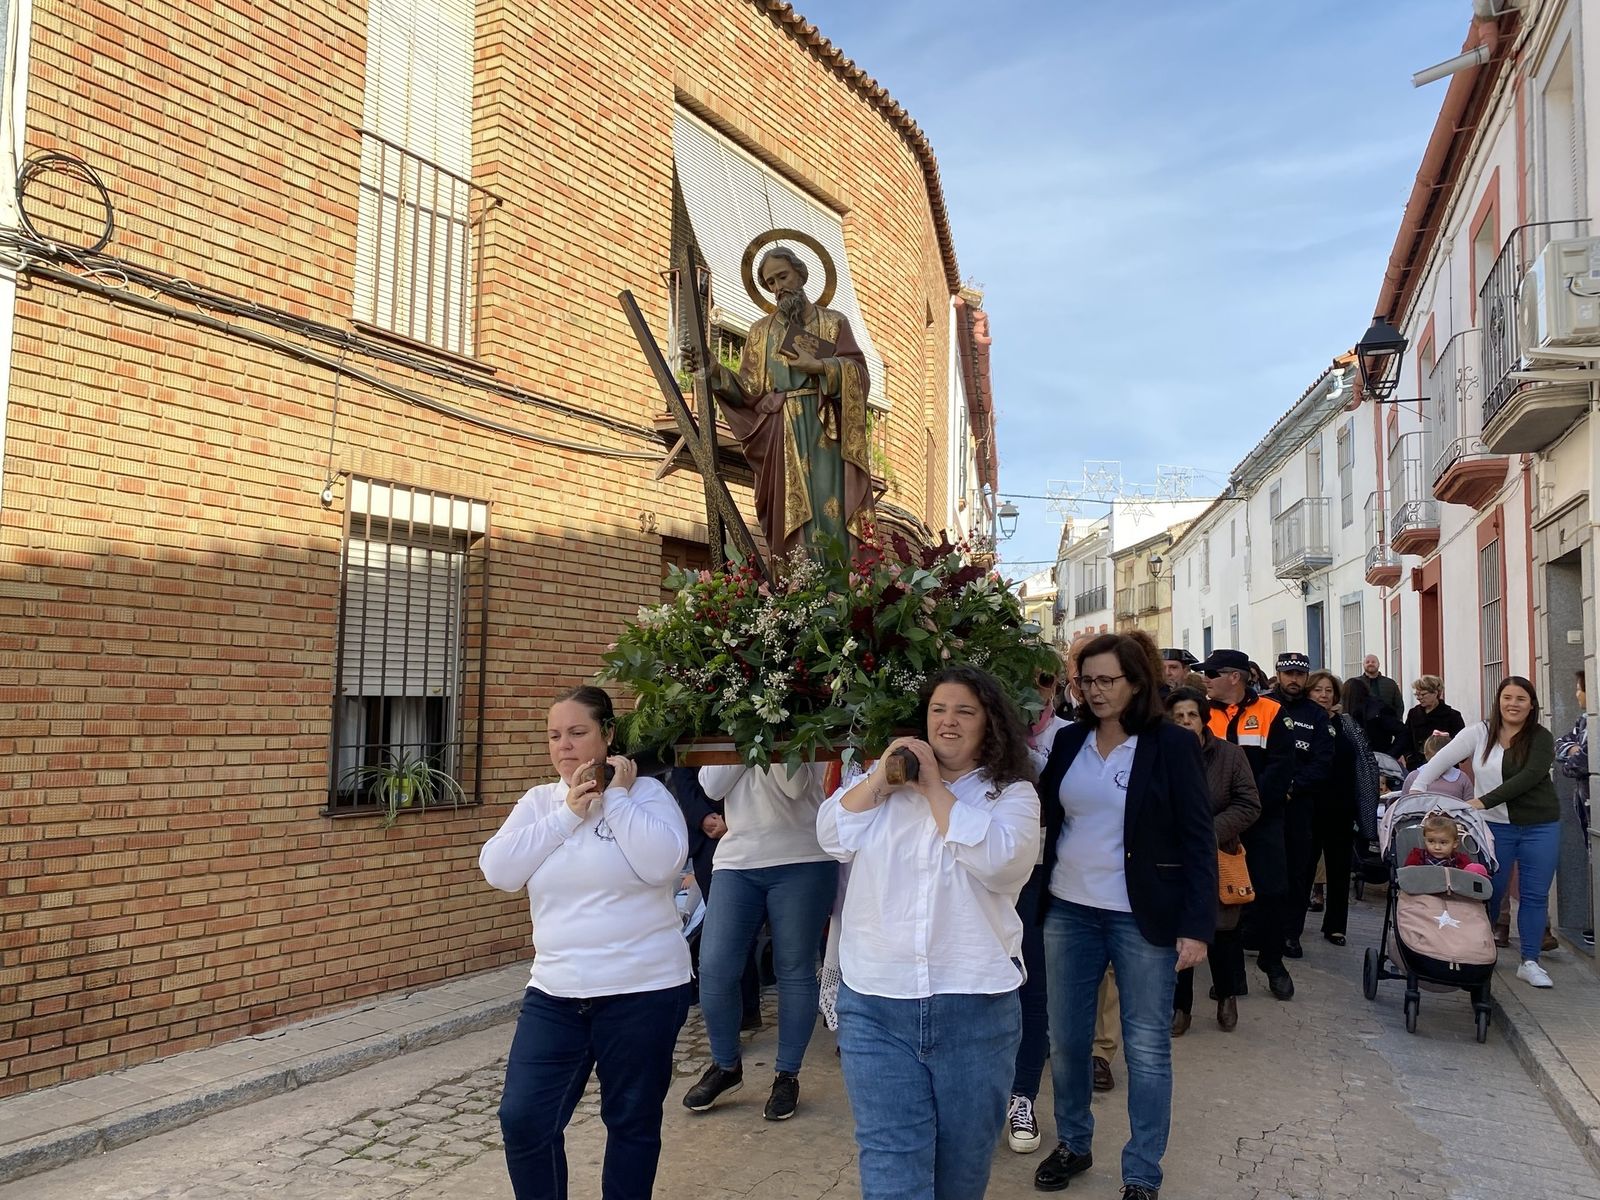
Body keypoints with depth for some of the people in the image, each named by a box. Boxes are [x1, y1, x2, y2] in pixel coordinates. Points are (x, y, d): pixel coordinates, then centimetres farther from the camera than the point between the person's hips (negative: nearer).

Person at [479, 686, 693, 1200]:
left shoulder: (645, 793, -5)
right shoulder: (539, 801, 6)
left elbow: (662, 864, -22)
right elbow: (497, 870, -7)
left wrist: (616, 797, -16)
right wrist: (567, 814, -12)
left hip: (642, 990, -3)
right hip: (555, 992, 4)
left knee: (632, 1121, 12)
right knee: (523, 1118, 3)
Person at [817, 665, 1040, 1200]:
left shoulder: (1013, 793, 1)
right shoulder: (887, 777, 10)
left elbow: (993, 858, -18)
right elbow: (832, 836, 1)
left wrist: (934, 787, -12)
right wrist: (882, 776, -8)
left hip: (974, 1003, -1)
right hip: (876, 1000, 1)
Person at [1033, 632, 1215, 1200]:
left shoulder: (1172, 744, -8)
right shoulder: (1069, 741, 4)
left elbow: (1198, 839, -8)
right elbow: (1045, 814, 10)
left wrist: (1196, 925, -13)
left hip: (1142, 917, -4)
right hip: (1068, 911, 4)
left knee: (1147, 1048, 6)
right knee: (1065, 1039, 13)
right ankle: (1073, 1144, 33)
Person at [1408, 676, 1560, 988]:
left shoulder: (1541, 739, -5)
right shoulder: (1480, 733, -1)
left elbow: (1529, 777, -17)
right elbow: (1443, 758, -3)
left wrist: (1483, 801, -24)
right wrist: (1417, 787, -17)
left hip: (1539, 827, 0)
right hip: (1495, 825, 0)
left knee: (1535, 895, 6)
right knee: (1490, 890, 7)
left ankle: (1530, 962, 17)